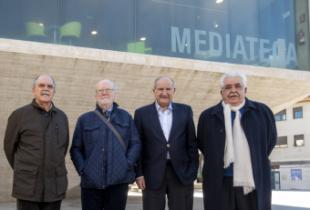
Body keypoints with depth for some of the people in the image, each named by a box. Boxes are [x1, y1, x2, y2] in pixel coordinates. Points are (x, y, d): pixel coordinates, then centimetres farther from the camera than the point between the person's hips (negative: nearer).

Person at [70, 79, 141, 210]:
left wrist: (128, 164, -6)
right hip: (91, 182, 0)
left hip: (118, 181, 0)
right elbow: (76, 149, 8)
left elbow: (135, 144, 7)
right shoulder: (84, 120, 10)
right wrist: (82, 169, -5)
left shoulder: (125, 117, 10)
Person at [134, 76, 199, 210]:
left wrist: (193, 170, 1)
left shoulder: (185, 111, 7)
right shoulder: (142, 113, 3)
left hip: (181, 172, 1)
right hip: (153, 174, -1)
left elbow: (192, 143, 7)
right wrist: (138, 173, -4)